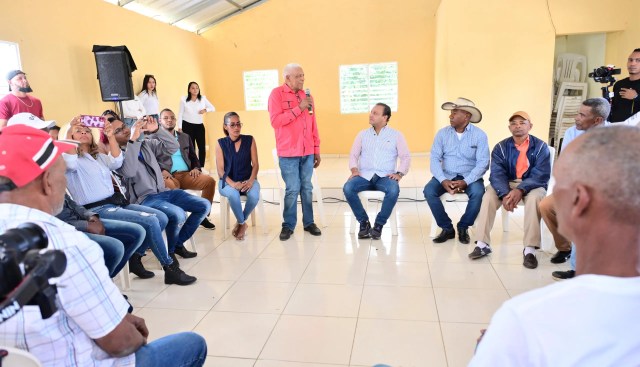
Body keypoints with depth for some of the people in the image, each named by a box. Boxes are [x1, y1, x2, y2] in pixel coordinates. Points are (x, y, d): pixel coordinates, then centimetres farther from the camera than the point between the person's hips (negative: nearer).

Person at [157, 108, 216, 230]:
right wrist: (161, 170, -17)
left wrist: (196, 168, 1)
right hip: (168, 176, -4)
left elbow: (193, 157, 23)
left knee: (210, 181, -21)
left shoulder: (185, 137, 24)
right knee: (171, 186, -40)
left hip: (186, 174, 4)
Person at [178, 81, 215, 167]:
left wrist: (206, 110, -12)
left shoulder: (203, 98, 2)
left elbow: (213, 108, 8)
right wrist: (179, 127, -4)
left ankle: (201, 168, 10)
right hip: (187, 126, -2)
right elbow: (180, 113, 0)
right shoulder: (184, 99, -3)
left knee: (202, 147, -2)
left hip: (199, 126, 2)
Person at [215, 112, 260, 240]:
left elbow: (255, 164, 0)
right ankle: (242, 223, -7)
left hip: (247, 179, 1)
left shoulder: (249, 140, 2)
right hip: (228, 181, -1)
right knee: (233, 194, -36)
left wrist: (251, 180, -18)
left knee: (254, 195, -32)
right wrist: (232, 183, -21)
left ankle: (241, 223, -2)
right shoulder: (221, 143, 0)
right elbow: (220, 169, -4)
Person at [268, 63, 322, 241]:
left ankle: (309, 222, 19)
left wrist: (316, 149, 13)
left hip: (307, 152, 5)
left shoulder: (306, 95, 14)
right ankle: (288, 225, 11)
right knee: (292, 190, -3)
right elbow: (275, 121, -14)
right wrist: (299, 108, -15)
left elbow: (313, 125, 15)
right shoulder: (277, 94, -2)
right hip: (288, 153, -5)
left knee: (307, 188, 8)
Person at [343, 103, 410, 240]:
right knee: (347, 188, -29)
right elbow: (353, 154, 11)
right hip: (364, 176, 2)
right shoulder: (363, 134, 17)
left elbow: (406, 156, 3)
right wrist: (354, 170, -8)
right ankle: (364, 222, -9)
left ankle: (379, 224, -14)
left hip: (385, 176, -2)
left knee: (393, 190, -36)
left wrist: (399, 173, -13)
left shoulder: (396, 135, 10)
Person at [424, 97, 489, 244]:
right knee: (429, 191, -25)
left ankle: (463, 227, -4)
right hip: (446, 176, 2)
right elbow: (435, 159, -4)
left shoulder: (479, 135, -4)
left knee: (478, 193, -31)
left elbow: (483, 163, -10)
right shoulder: (442, 133, 2)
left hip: (470, 177, -2)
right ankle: (447, 228, -6)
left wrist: (466, 182, -23)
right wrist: (443, 180, -20)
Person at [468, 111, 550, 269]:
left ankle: (530, 249, -30)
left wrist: (521, 190, -33)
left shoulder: (540, 147, -6)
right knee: (489, 195, -26)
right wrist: (504, 194, -31)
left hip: (532, 185, -2)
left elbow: (541, 175, -16)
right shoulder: (501, 147, -1)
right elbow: (497, 174, -13)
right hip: (507, 184, 2)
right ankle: (482, 244, -24)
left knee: (534, 198, -35)